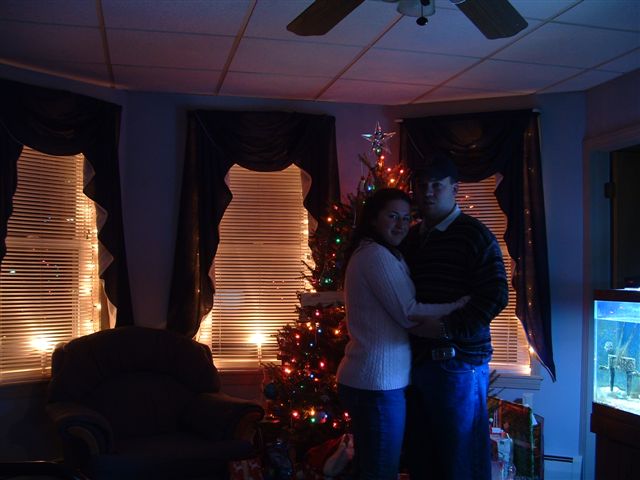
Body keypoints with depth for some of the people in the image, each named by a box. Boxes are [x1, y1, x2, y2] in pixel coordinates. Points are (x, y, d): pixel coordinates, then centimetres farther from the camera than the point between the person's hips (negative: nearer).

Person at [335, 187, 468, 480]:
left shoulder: (366, 253, 17)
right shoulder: (377, 254, -14)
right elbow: (408, 313, -16)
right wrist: (460, 305, -7)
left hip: (362, 379, 10)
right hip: (378, 382, -10)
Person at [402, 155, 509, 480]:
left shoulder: (474, 235, -7)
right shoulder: (411, 238, 14)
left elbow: (494, 297, -15)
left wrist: (447, 327, -20)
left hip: (459, 361, -6)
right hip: (417, 361, 7)